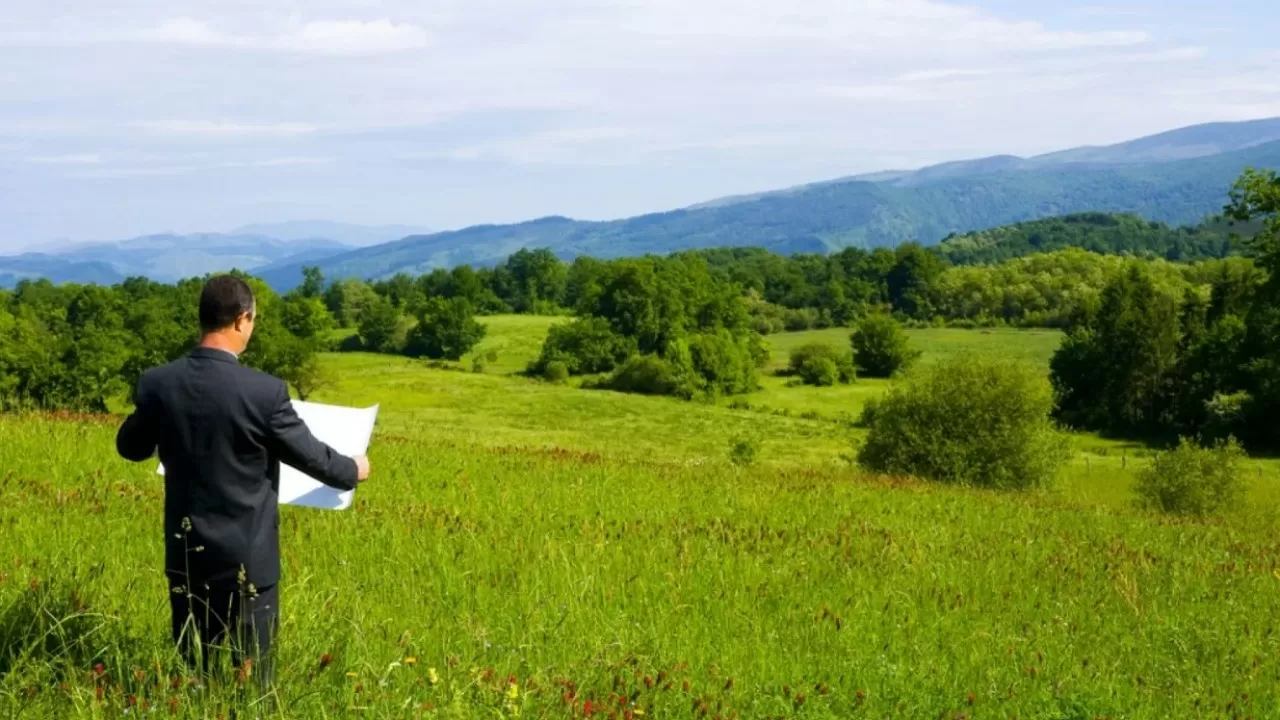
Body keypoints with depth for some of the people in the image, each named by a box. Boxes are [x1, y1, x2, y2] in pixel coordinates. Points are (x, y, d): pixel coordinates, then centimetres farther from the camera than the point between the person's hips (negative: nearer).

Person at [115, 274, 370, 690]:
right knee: (250, 679, 7)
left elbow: (129, 448, 11)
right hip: (246, 557, -4)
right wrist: (353, 471, 14)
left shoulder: (158, 383, -7)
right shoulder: (264, 391, -19)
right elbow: (310, 455, -7)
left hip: (185, 553, 4)